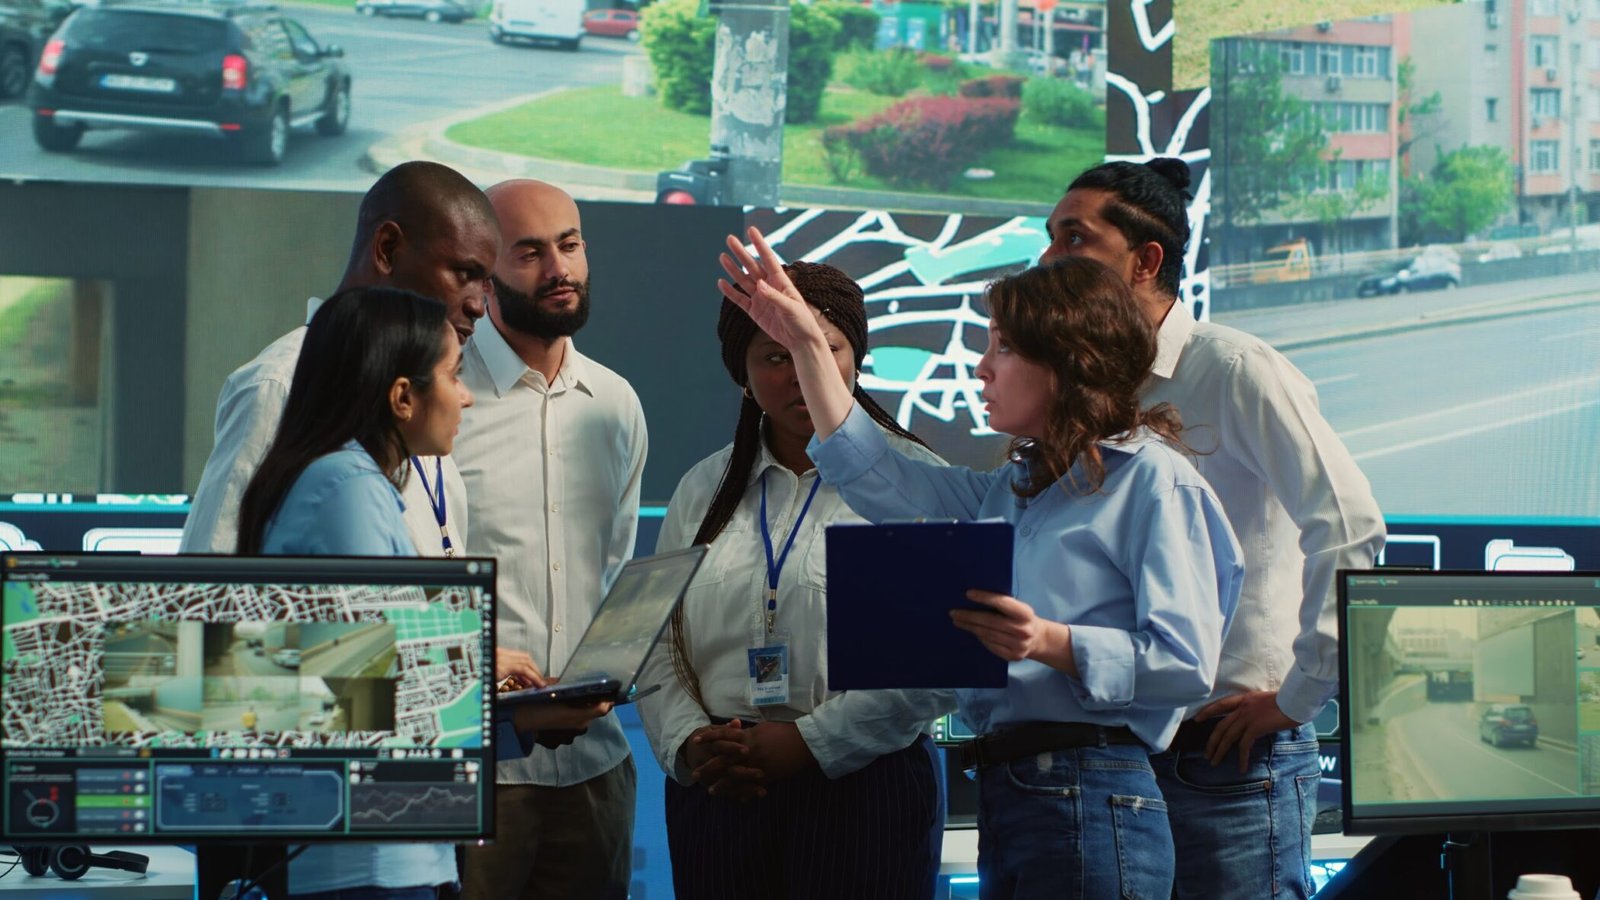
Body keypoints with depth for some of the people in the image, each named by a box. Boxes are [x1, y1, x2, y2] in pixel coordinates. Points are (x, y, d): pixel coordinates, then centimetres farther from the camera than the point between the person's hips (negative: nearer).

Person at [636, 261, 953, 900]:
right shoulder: (703, 489, 13)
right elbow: (659, 642, 11)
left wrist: (812, 742, -14)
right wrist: (687, 742, -7)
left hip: (863, 785, -4)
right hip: (715, 793, 4)